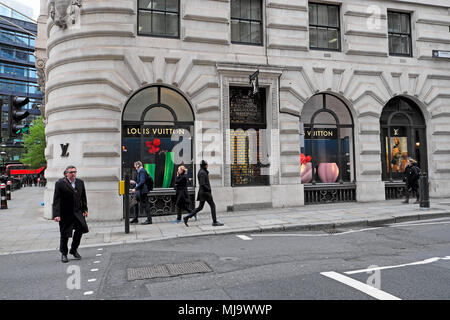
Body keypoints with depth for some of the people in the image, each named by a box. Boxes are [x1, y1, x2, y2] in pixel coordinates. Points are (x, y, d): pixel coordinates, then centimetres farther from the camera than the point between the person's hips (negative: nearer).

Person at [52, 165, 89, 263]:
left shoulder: (80, 182, 7)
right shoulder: (60, 183, -8)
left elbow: (83, 197, 14)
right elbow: (56, 200, -12)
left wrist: (84, 209, 10)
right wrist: (56, 214, -17)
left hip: (77, 211, 4)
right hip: (65, 213, -4)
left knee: (80, 228, -7)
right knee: (64, 234, 4)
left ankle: (74, 250, 16)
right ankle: (63, 254, 24)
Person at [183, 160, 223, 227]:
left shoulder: (201, 171, 15)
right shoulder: (202, 173, -17)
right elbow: (202, 184, -22)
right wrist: (209, 189, -14)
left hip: (202, 192, 10)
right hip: (205, 192, -10)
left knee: (200, 207, 12)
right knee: (212, 205, -1)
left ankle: (187, 217, 9)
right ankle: (215, 222, 3)